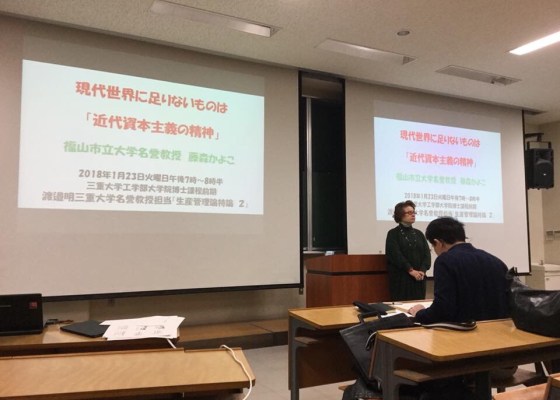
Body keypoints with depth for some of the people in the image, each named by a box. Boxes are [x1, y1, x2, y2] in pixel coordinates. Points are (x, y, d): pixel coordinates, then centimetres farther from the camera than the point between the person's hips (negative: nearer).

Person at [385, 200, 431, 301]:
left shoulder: (419, 233, 14)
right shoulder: (393, 234, 0)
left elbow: (427, 253, 5)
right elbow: (395, 255, -10)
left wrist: (422, 270, -10)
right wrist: (411, 270, -15)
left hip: (419, 278, 4)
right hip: (401, 278, -4)